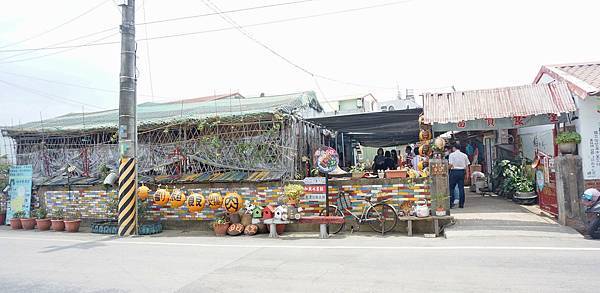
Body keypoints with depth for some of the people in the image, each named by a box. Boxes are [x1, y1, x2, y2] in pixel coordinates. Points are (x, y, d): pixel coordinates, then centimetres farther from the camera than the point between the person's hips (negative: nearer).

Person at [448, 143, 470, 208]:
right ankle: (461, 204, 8)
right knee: (461, 188, 6)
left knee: (451, 188, 2)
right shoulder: (464, 155, 9)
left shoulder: (452, 154, -4)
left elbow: (451, 165, -12)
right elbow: (467, 165, 7)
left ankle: (451, 203, -2)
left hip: (454, 171, -4)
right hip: (462, 172, 4)